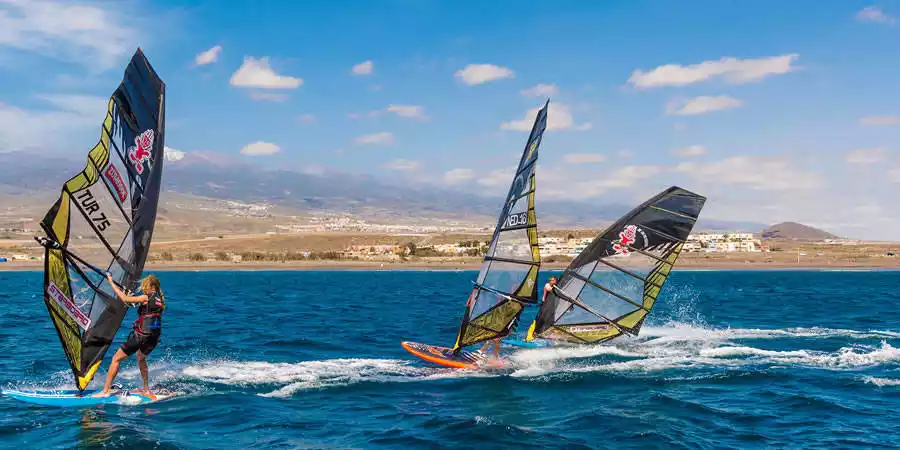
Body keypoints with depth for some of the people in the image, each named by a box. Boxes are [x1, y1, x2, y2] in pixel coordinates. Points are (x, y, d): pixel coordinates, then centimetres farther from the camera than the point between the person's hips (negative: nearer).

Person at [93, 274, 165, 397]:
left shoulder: (147, 298, -10)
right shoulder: (160, 299, 11)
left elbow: (125, 299, -16)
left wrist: (112, 283, -10)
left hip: (141, 336, -8)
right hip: (154, 338, 8)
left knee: (116, 359, 3)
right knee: (141, 358, 35)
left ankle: (105, 391, 1)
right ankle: (146, 389, 34)